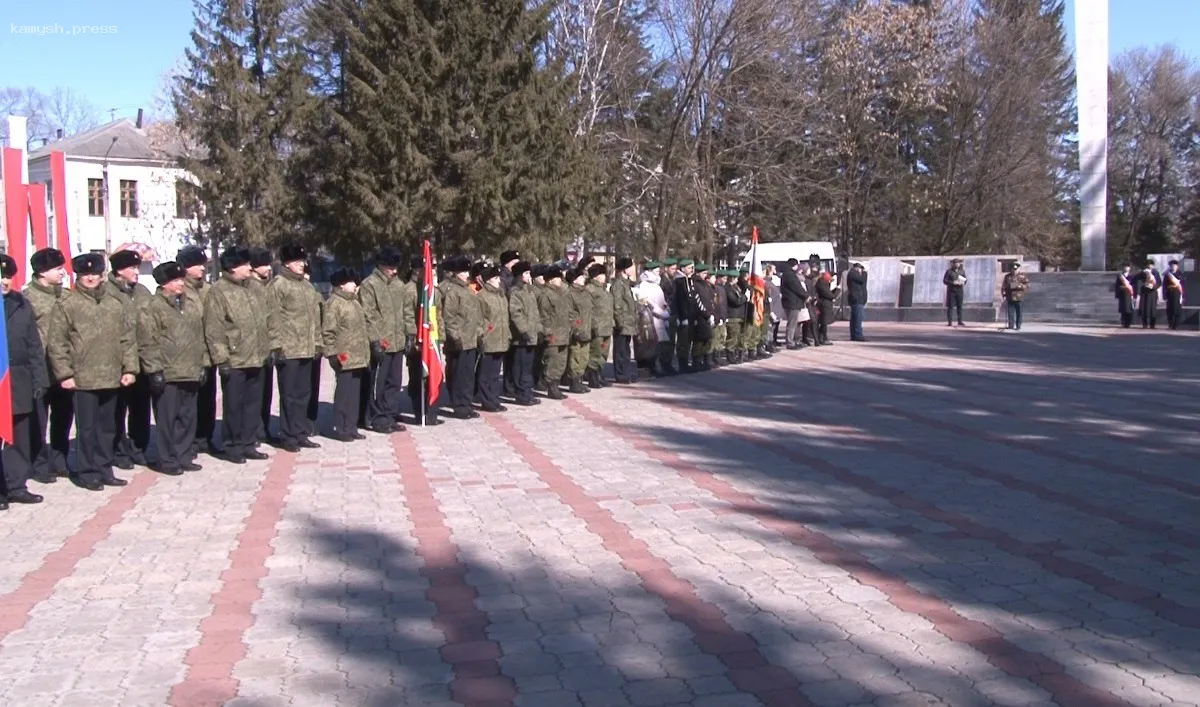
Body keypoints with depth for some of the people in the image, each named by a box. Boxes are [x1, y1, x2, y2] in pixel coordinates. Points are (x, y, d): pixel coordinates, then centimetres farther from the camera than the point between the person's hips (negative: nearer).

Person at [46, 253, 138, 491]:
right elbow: (56, 342, -4)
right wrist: (64, 373, -9)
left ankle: (104, 469, 23)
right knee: (87, 427, 1)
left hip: (111, 378, 4)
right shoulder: (67, 303, -3)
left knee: (107, 427, 12)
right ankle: (86, 472, 12)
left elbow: (127, 338, 11)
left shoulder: (115, 303, 10)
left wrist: (129, 368, 4)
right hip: (83, 378, -4)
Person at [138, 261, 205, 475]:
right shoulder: (151, 308, -6)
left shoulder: (192, 304, 14)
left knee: (188, 417, 11)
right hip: (167, 375, -6)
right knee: (167, 418, -1)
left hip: (191, 373, 6)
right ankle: (167, 460, 8)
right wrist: (154, 370, -14)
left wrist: (201, 365, 16)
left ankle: (184, 456, 21)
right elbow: (147, 343, -10)